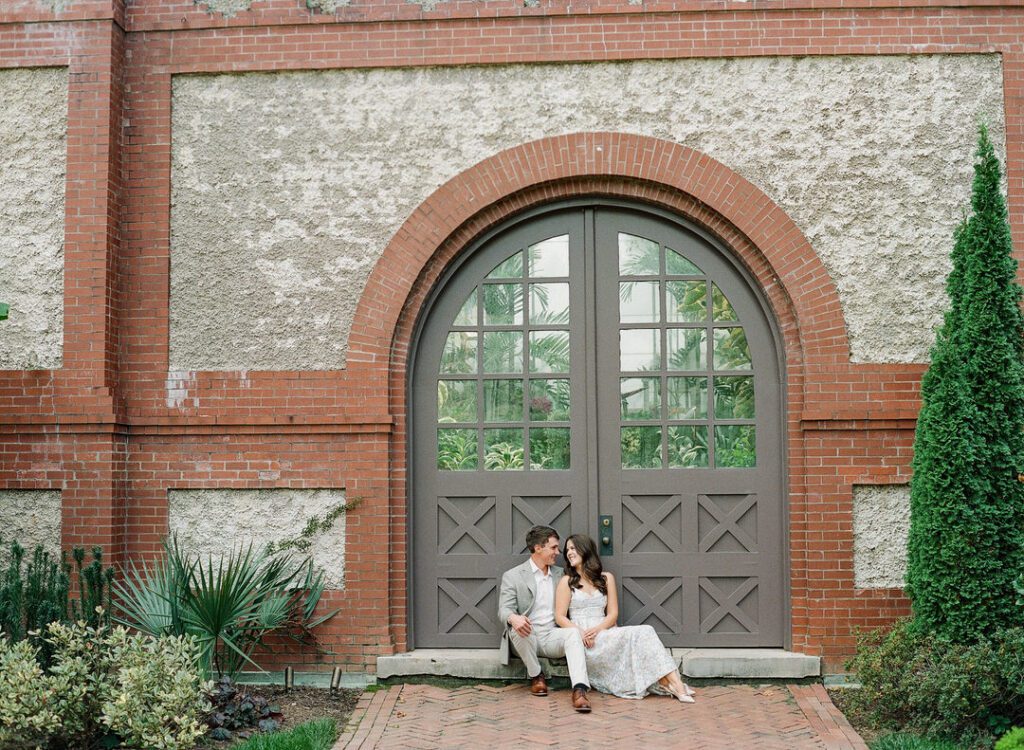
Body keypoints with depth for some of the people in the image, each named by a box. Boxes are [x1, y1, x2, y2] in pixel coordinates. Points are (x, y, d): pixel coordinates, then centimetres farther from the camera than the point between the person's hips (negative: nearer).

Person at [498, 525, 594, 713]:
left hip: (552, 637, 2)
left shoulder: (559, 575, 16)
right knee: (517, 628, -36)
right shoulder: (512, 576, 1)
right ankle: (535, 675, -11)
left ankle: (579, 690, -47)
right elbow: (504, 609, -9)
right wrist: (513, 618, -36)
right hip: (526, 637, -2)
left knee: (573, 633, -30)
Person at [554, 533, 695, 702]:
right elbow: (560, 617, 1)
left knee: (645, 631, -27)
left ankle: (674, 683, -35)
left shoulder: (606, 578, 17)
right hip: (582, 642, -3)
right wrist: (580, 633, -17)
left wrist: (598, 629, -11)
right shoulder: (567, 582, 9)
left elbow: (613, 614, 10)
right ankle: (669, 683, -33)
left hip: (604, 633, 4)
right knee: (635, 634, -28)